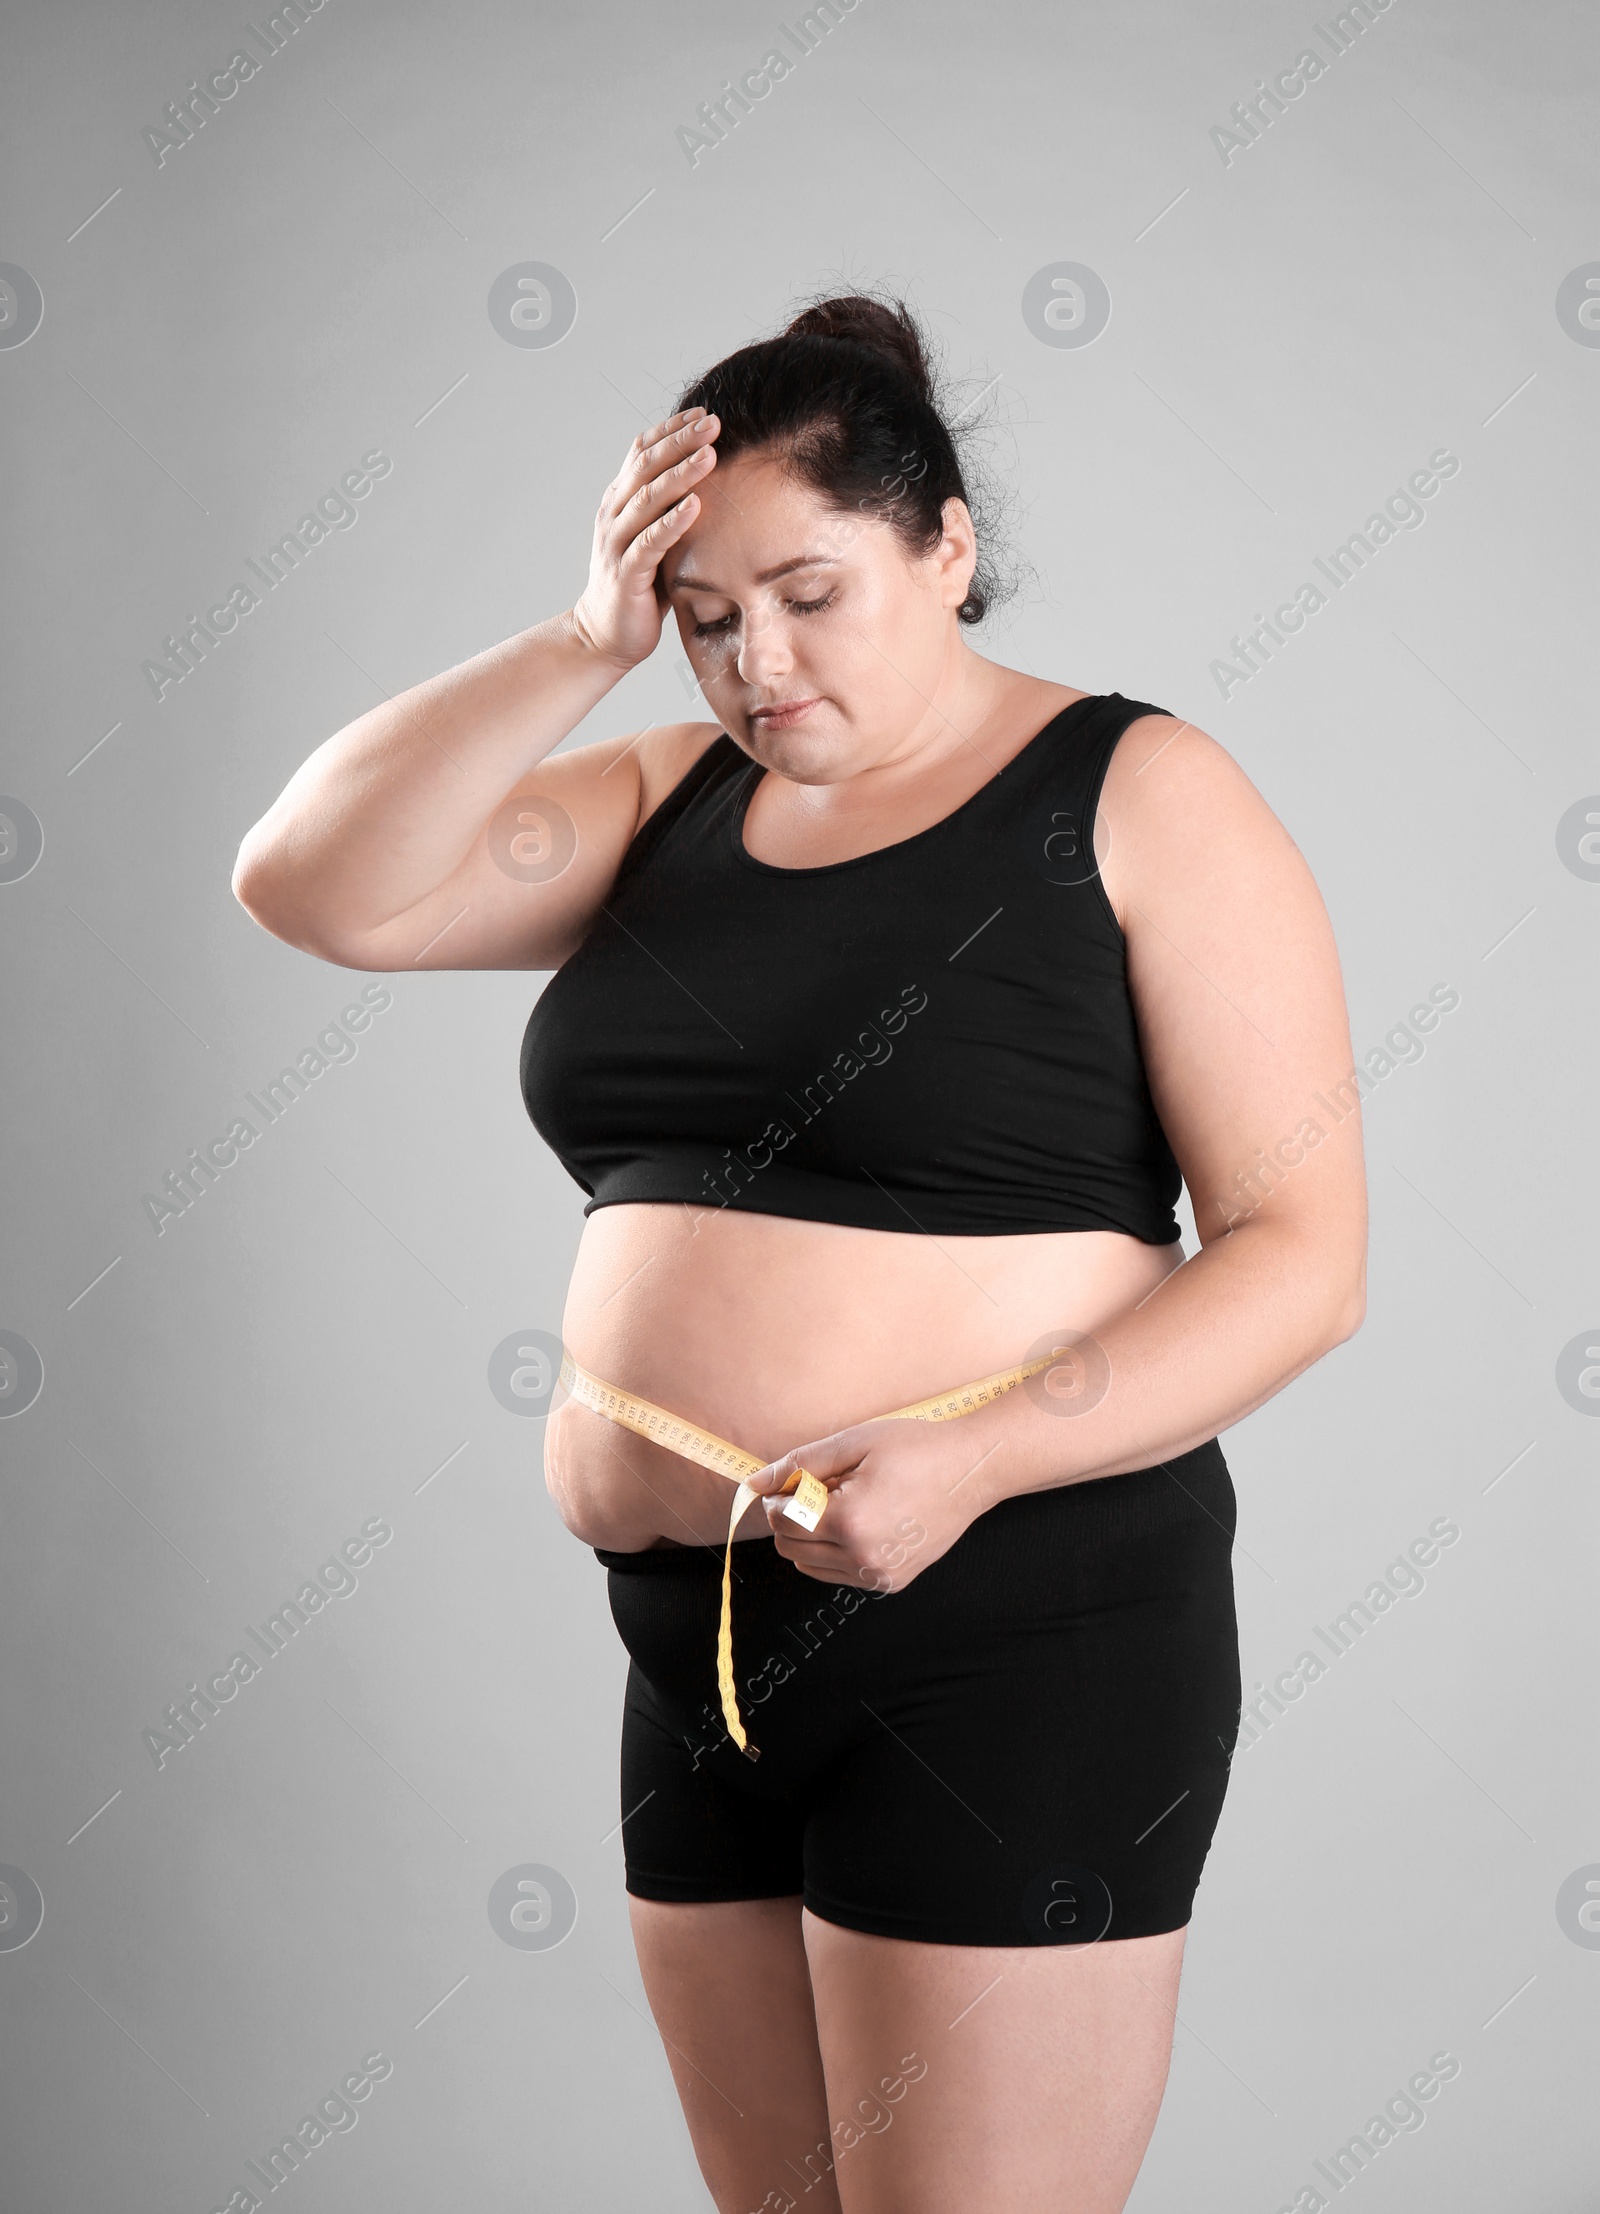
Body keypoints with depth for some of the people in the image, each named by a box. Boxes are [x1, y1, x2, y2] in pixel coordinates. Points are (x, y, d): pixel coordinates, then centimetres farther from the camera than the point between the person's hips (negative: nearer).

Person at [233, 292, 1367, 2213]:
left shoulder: (1141, 798, -5)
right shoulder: (674, 796, 11)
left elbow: (1303, 1252, -10)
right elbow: (315, 887, 0)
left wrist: (972, 1460, -22)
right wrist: (587, 645, -7)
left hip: (1016, 1639, -6)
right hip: (703, 1635, 6)